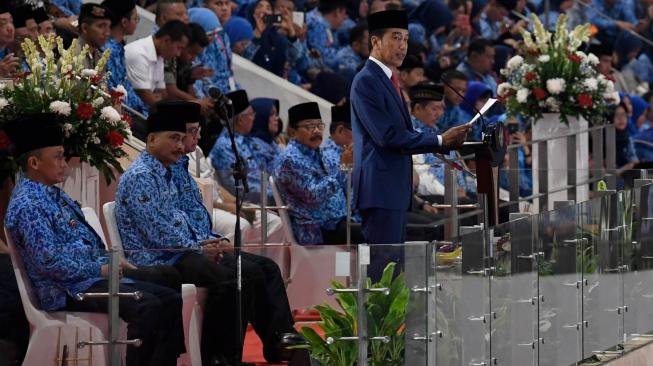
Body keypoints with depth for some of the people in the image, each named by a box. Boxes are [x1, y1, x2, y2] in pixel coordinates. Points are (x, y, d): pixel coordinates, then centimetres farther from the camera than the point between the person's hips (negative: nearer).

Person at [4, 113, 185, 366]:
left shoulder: (56, 196, 19)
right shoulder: (27, 205, -14)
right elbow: (49, 262, -21)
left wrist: (110, 262, 8)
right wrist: (99, 269, -14)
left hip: (91, 277, 10)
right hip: (67, 290, -10)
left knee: (171, 300, -2)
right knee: (147, 306, -28)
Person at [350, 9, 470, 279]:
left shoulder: (388, 80, 19)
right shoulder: (366, 81, -12)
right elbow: (386, 135, -19)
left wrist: (445, 140, 7)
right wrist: (440, 141, -14)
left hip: (395, 190, 10)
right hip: (380, 189, -10)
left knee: (395, 264, 10)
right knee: (384, 265, -12)